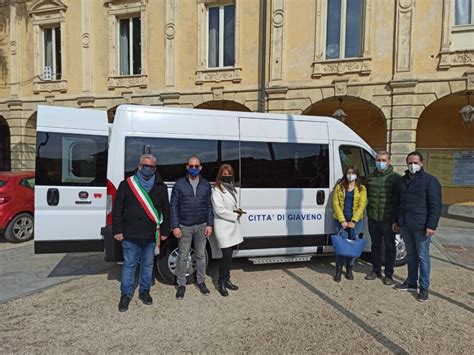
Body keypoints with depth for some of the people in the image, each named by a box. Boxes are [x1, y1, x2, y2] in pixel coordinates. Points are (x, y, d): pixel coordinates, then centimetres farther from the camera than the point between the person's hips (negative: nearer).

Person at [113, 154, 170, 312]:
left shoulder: (161, 187, 6)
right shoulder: (126, 185, 0)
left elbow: (165, 210, 8)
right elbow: (117, 209, 0)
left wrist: (164, 231, 6)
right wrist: (118, 230, -4)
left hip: (151, 235, 2)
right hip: (130, 234, -2)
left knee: (148, 264, 13)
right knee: (129, 264, 6)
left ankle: (144, 291, 29)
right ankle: (126, 295, 21)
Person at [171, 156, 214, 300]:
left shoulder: (205, 184, 4)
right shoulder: (179, 184, -3)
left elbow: (209, 206, 6)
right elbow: (173, 206, -3)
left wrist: (209, 224, -1)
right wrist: (175, 226, -9)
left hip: (202, 226, 2)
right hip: (184, 226, -2)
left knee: (201, 255, 13)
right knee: (183, 256, 6)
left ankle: (201, 281, 29)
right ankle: (181, 284, 20)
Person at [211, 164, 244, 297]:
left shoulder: (232, 189, 15)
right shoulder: (217, 191, -11)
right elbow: (220, 211, -18)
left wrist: (237, 210, 4)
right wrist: (236, 215, -11)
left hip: (232, 226, 8)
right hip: (223, 228, -8)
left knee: (229, 255, 13)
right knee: (227, 256, -6)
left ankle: (226, 280, 26)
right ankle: (221, 283, 8)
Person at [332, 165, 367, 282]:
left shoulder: (361, 189, 5)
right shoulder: (339, 187, 6)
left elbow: (362, 206, -3)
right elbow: (335, 204, -1)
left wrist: (353, 221, -13)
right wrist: (342, 221, -11)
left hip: (356, 221, 1)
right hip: (341, 220, -1)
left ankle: (349, 269, 17)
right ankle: (338, 270, 5)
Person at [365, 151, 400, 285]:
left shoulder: (395, 178, -4)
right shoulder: (370, 177, 8)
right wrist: (369, 210, 9)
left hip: (388, 219, -4)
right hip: (373, 218, 4)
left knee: (389, 246, 6)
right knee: (375, 245, 15)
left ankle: (388, 274, 19)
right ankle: (376, 270, 29)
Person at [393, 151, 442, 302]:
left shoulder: (430, 180, -7)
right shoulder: (402, 180, 13)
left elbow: (435, 205, -11)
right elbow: (398, 202, 19)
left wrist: (431, 226, -16)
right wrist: (396, 221, 18)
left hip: (421, 226, -6)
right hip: (405, 225, 6)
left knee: (422, 257, 3)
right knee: (411, 254, 16)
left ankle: (424, 287, 14)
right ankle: (411, 282, 28)